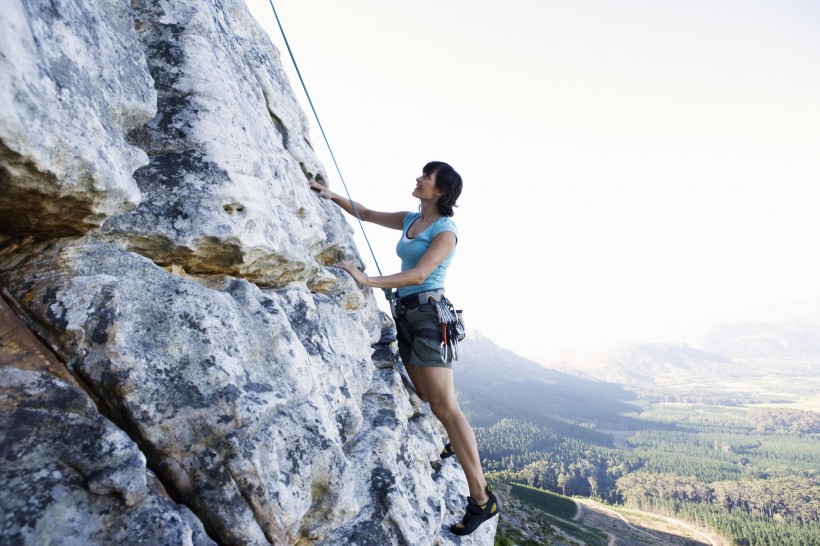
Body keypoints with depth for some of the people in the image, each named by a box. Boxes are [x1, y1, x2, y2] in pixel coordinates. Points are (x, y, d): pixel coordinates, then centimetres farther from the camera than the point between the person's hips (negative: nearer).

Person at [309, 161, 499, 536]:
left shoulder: (445, 231, -8)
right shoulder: (410, 219, 14)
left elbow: (420, 274, -20)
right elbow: (366, 214, 24)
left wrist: (369, 281, -25)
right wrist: (333, 196, 14)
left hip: (429, 313, -8)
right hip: (405, 312, 8)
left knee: (444, 405, -10)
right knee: (427, 399, 13)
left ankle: (482, 498, -3)